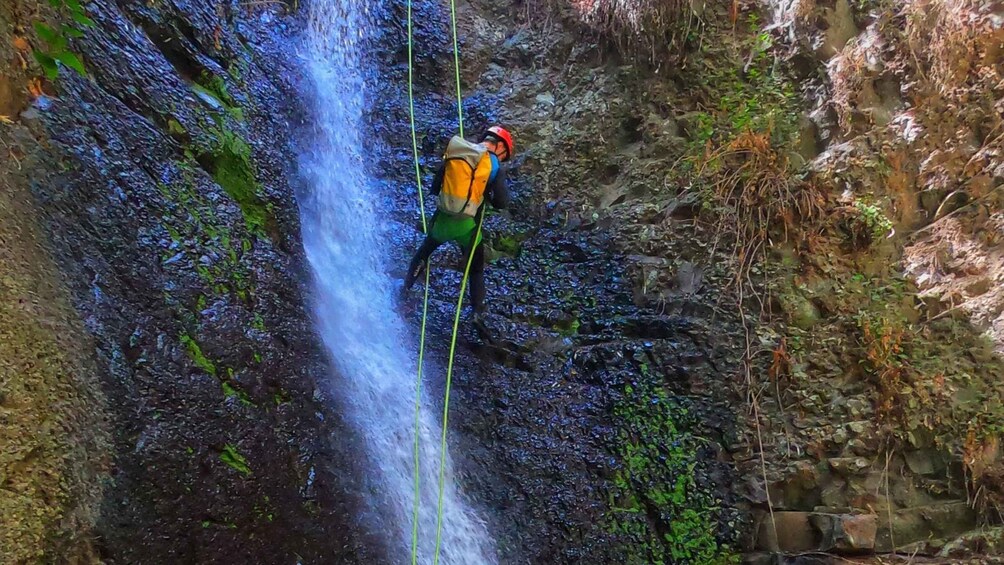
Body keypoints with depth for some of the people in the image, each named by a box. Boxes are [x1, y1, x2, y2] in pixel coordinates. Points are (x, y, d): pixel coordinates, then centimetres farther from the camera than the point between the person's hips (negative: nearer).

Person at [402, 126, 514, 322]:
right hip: (466, 226, -3)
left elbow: (434, 189, 9)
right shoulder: (494, 165, -7)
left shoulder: (454, 154, 5)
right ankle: (478, 312, 23)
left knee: (424, 251, 31)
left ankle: (406, 287, 45)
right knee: (476, 269, 19)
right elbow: (502, 203, -7)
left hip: (442, 219, 3)